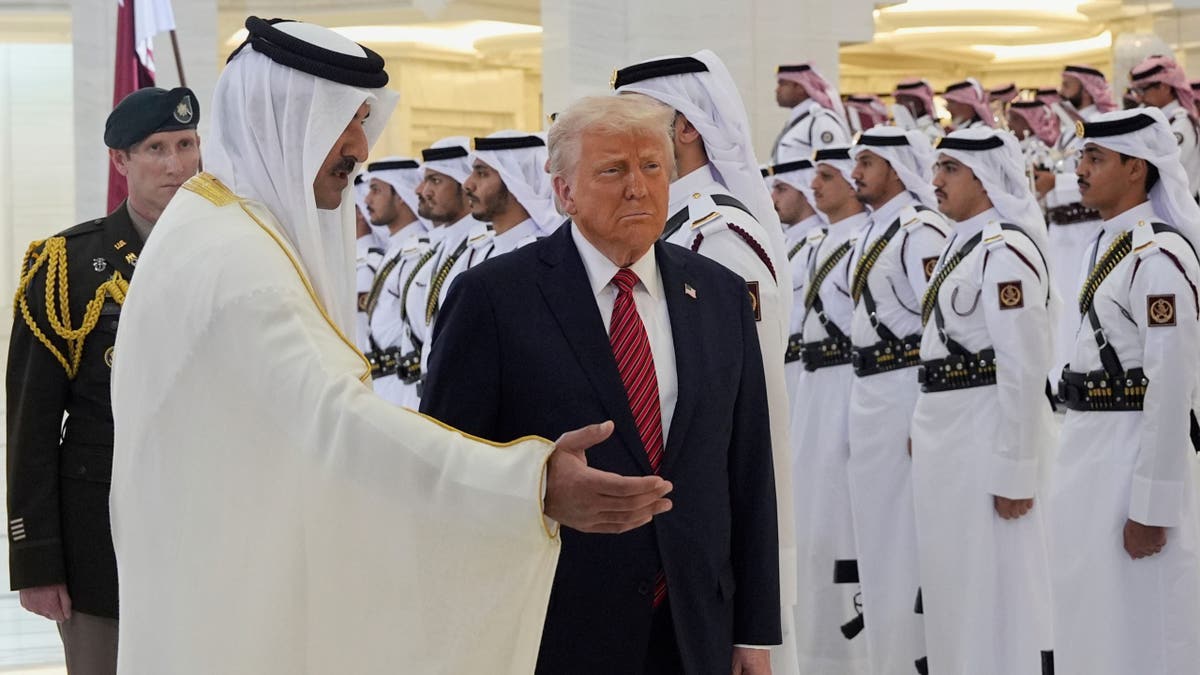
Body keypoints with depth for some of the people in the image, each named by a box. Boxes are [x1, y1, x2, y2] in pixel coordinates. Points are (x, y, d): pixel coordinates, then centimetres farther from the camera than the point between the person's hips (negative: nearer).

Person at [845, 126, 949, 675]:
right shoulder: (870, 233, 15)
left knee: (909, 533, -3)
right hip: (868, 393, 10)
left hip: (907, 395, -10)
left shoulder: (921, 231, -15)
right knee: (876, 527, 16)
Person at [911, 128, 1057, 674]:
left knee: (995, 587, -2)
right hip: (947, 434, 9)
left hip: (988, 435, -9)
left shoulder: (1005, 250, -16)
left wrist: (1014, 471, -20)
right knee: (955, 583, 15)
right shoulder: (961, 244, 13)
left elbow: (1024, 368, -20)